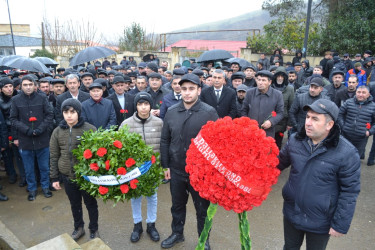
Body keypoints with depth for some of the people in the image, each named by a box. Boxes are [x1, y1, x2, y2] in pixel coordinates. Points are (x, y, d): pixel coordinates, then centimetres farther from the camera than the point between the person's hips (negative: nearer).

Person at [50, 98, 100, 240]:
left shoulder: (90, 129, -13)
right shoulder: (57, 132, -1)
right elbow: (54, 157, 5)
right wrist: (54, 178, 6)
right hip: (67, 176, 3)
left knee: (91, 204, 14)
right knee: (74, 204, 21)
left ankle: (94, 229, 37)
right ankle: (78, 227, 45)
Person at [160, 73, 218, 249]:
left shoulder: (209, 113, -11)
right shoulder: (171, 112, 0)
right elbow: (165, 141, 6)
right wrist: (165, 165, 5)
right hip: (176, 169, 3)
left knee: (202, 207, 15)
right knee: (177, 205, 22)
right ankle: (177, 233, 46)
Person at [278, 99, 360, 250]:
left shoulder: (346, 153, -20)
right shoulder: (295, 141, -8)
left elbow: (349, 192, -15)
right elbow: (280, 162, 7)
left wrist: (340, 225, -11)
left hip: (320, 223, -3)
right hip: (291, 213, 3)